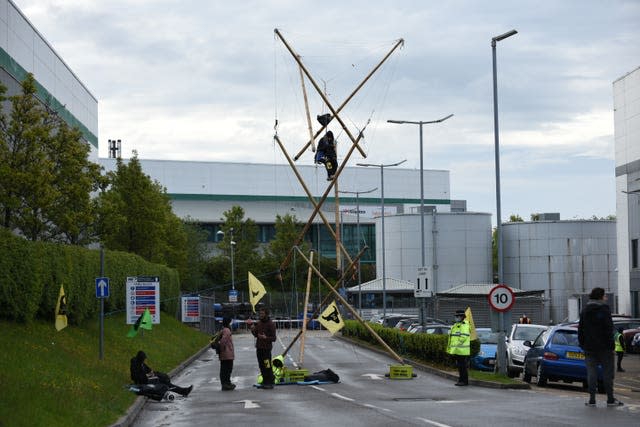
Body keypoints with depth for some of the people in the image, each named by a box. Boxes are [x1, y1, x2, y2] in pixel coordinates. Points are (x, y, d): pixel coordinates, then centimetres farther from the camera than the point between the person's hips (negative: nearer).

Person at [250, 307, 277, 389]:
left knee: (267, 366, -7)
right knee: (261, 366, 9)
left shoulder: (270, 324, -9)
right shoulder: (258, 323, 11)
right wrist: (253, 330, -3)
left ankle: (270, 383, -2)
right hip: (259, 348, 7)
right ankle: (265, 381, 17)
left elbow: (274, 338, -10)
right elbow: (255, 335, 17)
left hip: (266, 348, -7)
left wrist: (265, 337, -27)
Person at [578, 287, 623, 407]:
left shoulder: (584, 311, 9)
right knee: (607, 372, 3)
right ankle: (610, 399, 4)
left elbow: (580, 330, 12)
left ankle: (592, 399, 2)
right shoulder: (604, 309, -8)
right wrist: (611, 345, -10)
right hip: (604, 347, -4)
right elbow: (609, 329, -13)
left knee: (591, 373, 5)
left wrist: (582, 345, 15)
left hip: (589, 347, 4)